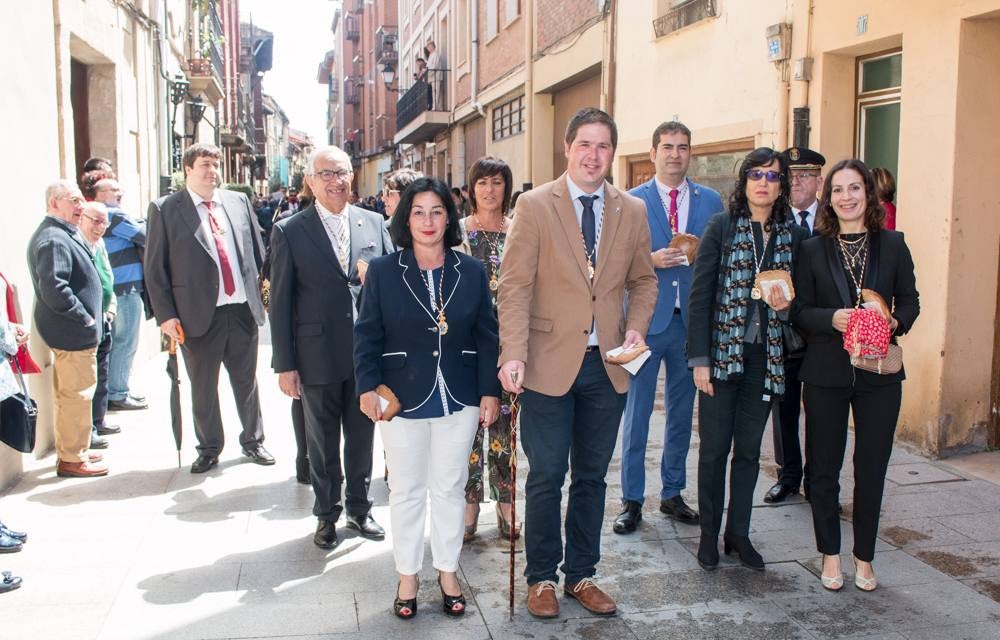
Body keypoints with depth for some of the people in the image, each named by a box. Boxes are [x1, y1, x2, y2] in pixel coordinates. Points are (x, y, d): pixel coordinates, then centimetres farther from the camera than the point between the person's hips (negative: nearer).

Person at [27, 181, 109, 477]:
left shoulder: (65, 235, 14)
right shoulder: (54, 240, -19)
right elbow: (54, 289, -28)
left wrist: (91, 317, 14)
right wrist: (86, 319, -19)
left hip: (70, 331, 11)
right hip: (73, 333, -11)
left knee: (68, 394, 19)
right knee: (77, 394, -2)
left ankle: (70, 450, 31)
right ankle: (72, 459, 8)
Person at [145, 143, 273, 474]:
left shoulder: (238, 201, 8)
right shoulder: (164, 209, -2)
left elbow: (257, 251, 12)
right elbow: (155, 267, -2)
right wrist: (166, 314, -7)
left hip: (243, 309, 3)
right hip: (199, 314, -3)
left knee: (247, 381, 14)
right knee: (203, 388, 10)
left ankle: (253, 441, 31)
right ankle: (209, 448, 28)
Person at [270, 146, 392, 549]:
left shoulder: (374, 223, 4)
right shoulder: (289, 232, -4)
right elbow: (280, 303, -4)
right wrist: (284, 364, -6)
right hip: (317, 357, -2)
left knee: (362, 437, 15)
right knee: (322, 444, 12)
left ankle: (360, 509, 34)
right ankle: (327, 516, 30)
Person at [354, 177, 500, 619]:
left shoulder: (471, 272, 1)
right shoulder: (383, 271, -3)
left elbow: (486, 337, 4)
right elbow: (367, 335, -2)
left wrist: (490, 392, 0)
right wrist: (368, 388, -12)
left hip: (459, 398, 1)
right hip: (404, 398, -1)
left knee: (450, 487, 12)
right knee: (406, 490, 10)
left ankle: (447, 571, 29)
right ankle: (407, 574, 26)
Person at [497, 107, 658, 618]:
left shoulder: (632, 211, 7)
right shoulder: (535, 206, -4)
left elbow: (643, 280, 16)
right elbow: (514, 285, -9)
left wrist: (636, 328, -3)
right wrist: (513, 355, -18)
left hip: (608, 364, 4)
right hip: (550, 362, -3)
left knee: (591, 476, 14)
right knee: (546, 477, 6)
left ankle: (581, 575, 29)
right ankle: (542, 577, 23)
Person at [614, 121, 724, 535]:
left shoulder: (710, 201, 8)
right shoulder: (632, 201, 1)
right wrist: (651, 260, -16)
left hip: (692, 319, 3)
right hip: (646, 318, -3)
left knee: (682, 412, 12)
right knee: (636, 412, 2)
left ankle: (672, 493, 27)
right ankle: (632, 500, 14)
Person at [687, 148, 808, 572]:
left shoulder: (793, 234, 5)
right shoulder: (721, 226, -3)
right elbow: (700, 294, -6)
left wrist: (785, 305, -10)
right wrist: (700, 359, -10)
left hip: (765, 358, 3)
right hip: (722, 354, -3)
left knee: (749, 450, 11)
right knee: (714, 449, 4)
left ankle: (738, 533, 24)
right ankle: (709, 534, 19)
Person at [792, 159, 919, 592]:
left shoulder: (893, 245, 3)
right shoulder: (813, 249, 1)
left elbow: (910, 301, 8)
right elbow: (799, 312, 1)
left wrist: (896, 323, -13)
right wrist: (832, 319, -18)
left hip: (879, 374, 1)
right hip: (826, 373, 0)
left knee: (872, 470, 8)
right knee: (824, 469, 7)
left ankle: (864, 556, 25)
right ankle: (830, 554, 24)